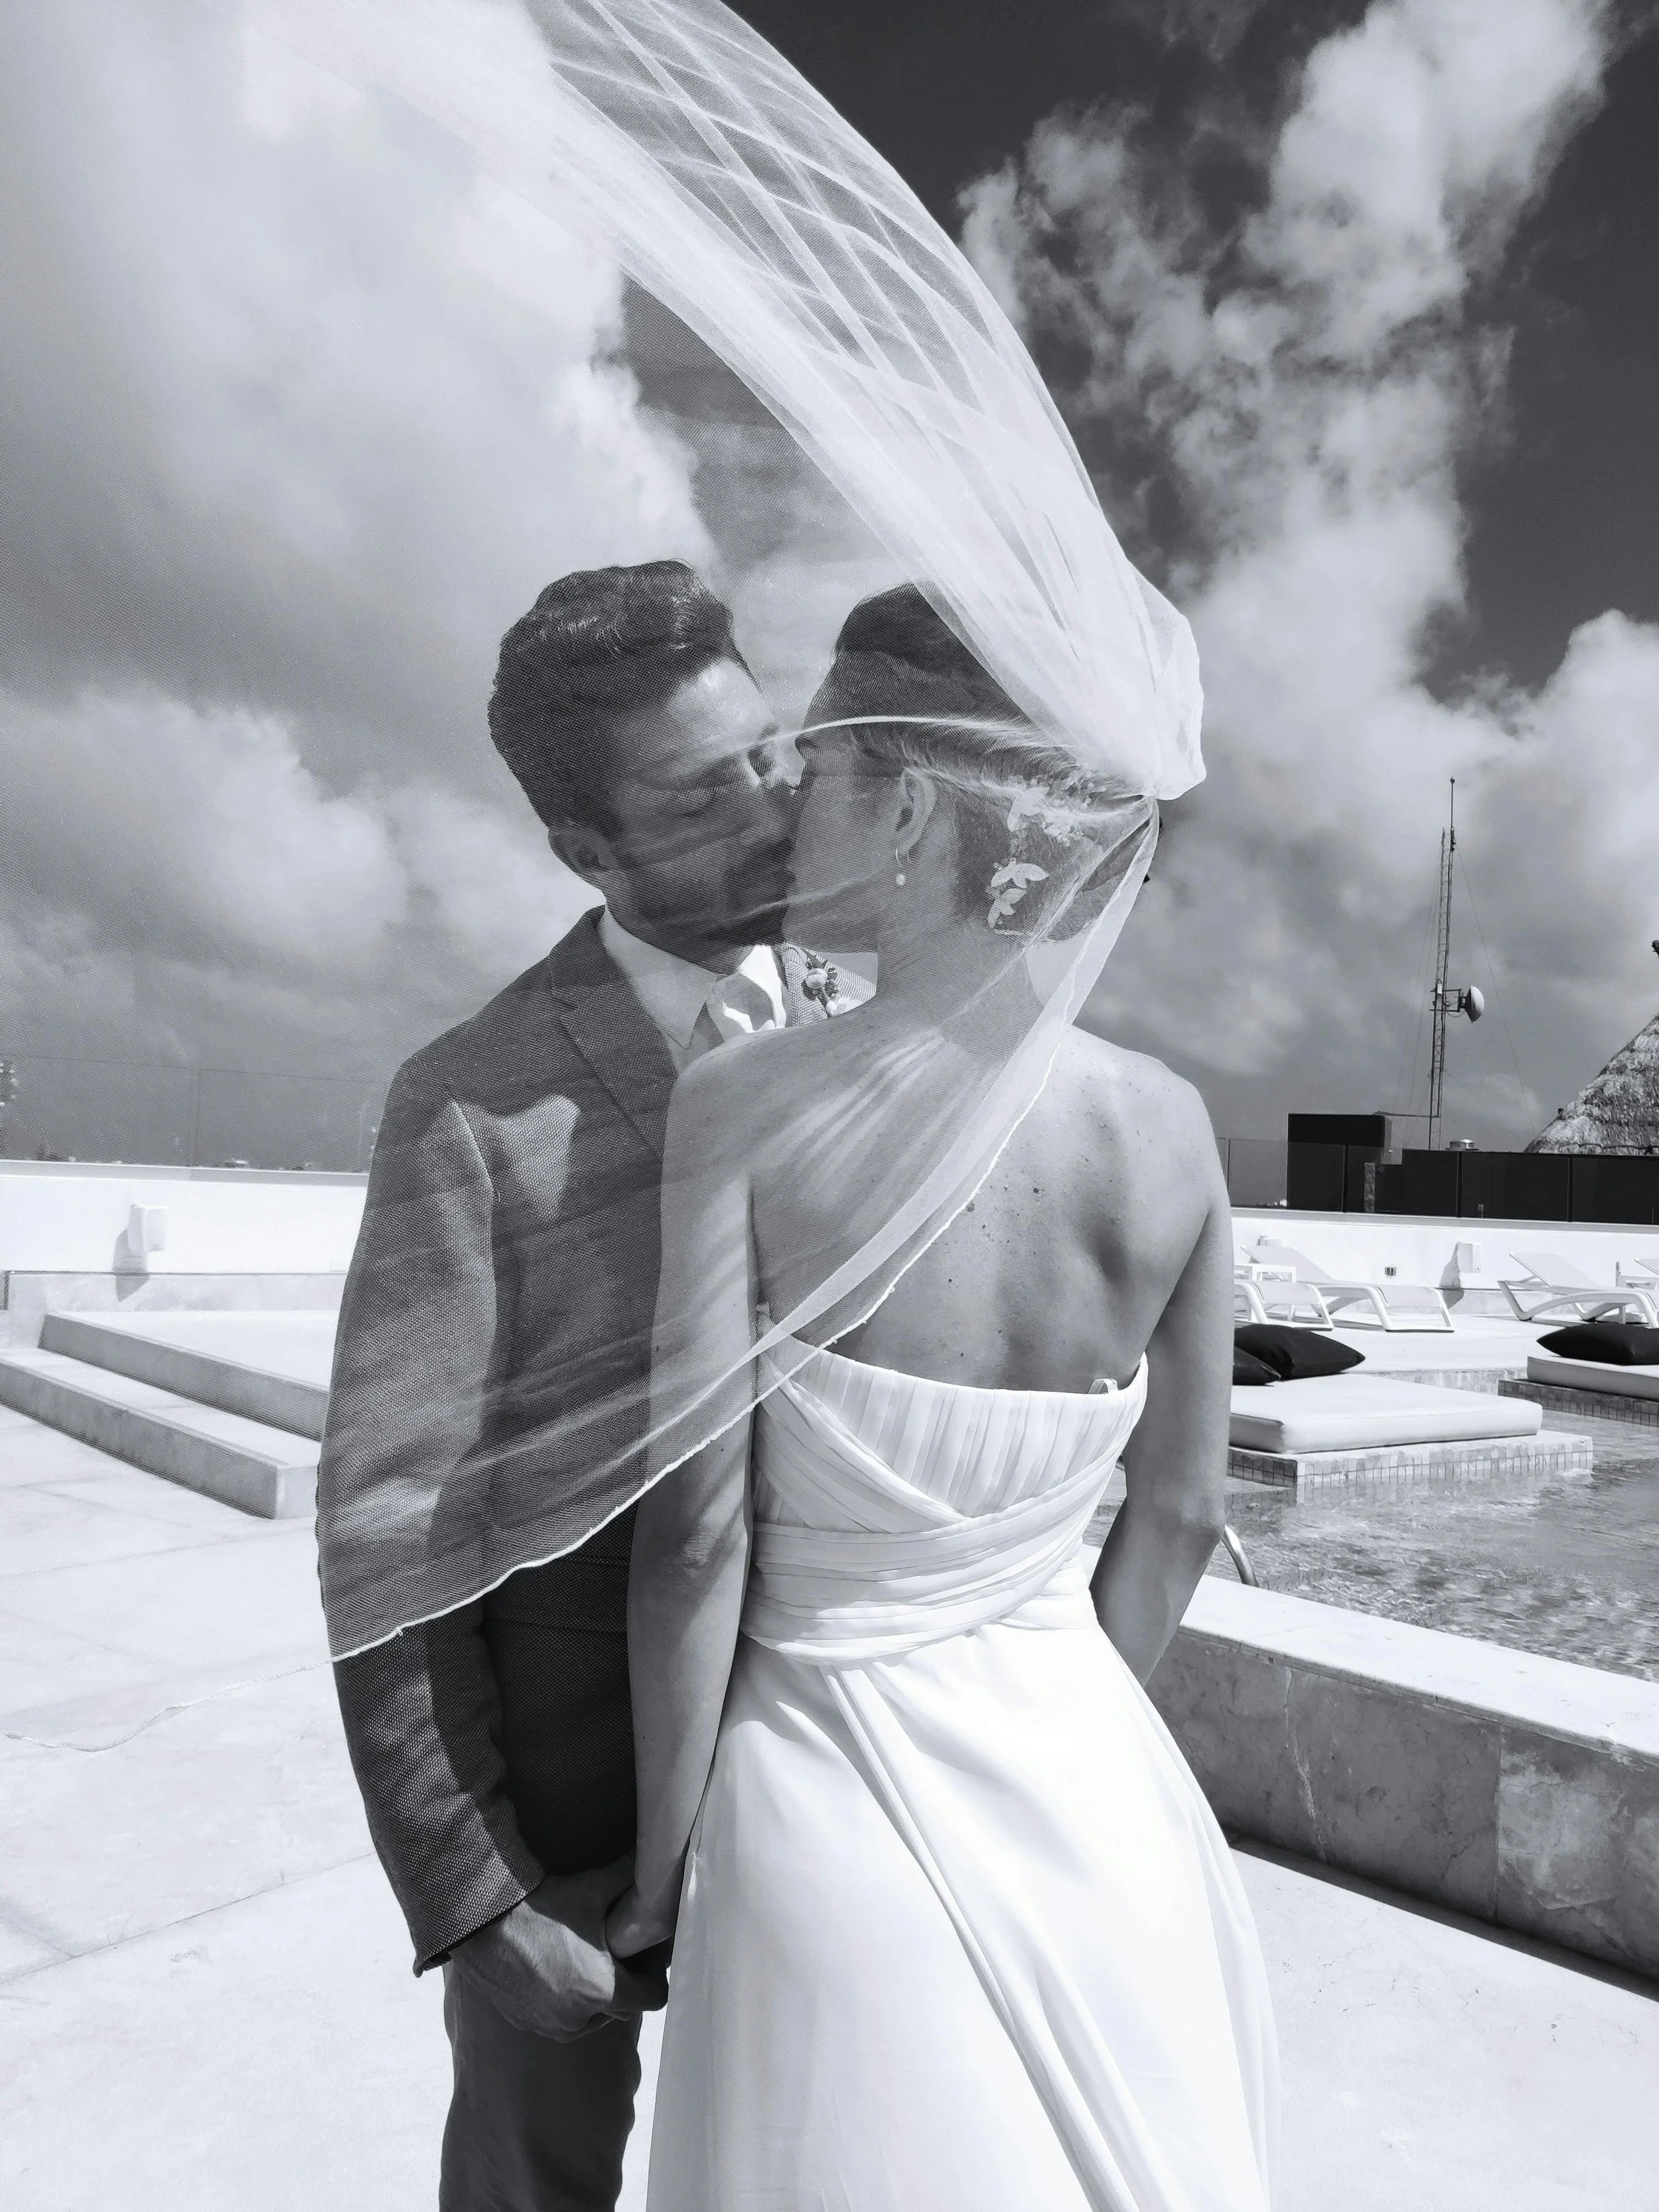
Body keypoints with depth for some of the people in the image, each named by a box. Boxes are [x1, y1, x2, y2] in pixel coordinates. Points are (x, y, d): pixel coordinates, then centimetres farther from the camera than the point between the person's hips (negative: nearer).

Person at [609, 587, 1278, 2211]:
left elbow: (694, 1541, -17)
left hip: (834, 1773, -3)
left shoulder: (749, 1107, -20)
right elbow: (1179, 1517, 1)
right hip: (1098, 1783, 4)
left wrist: (660, 1860, -1)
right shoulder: (1168, 1127, -9)